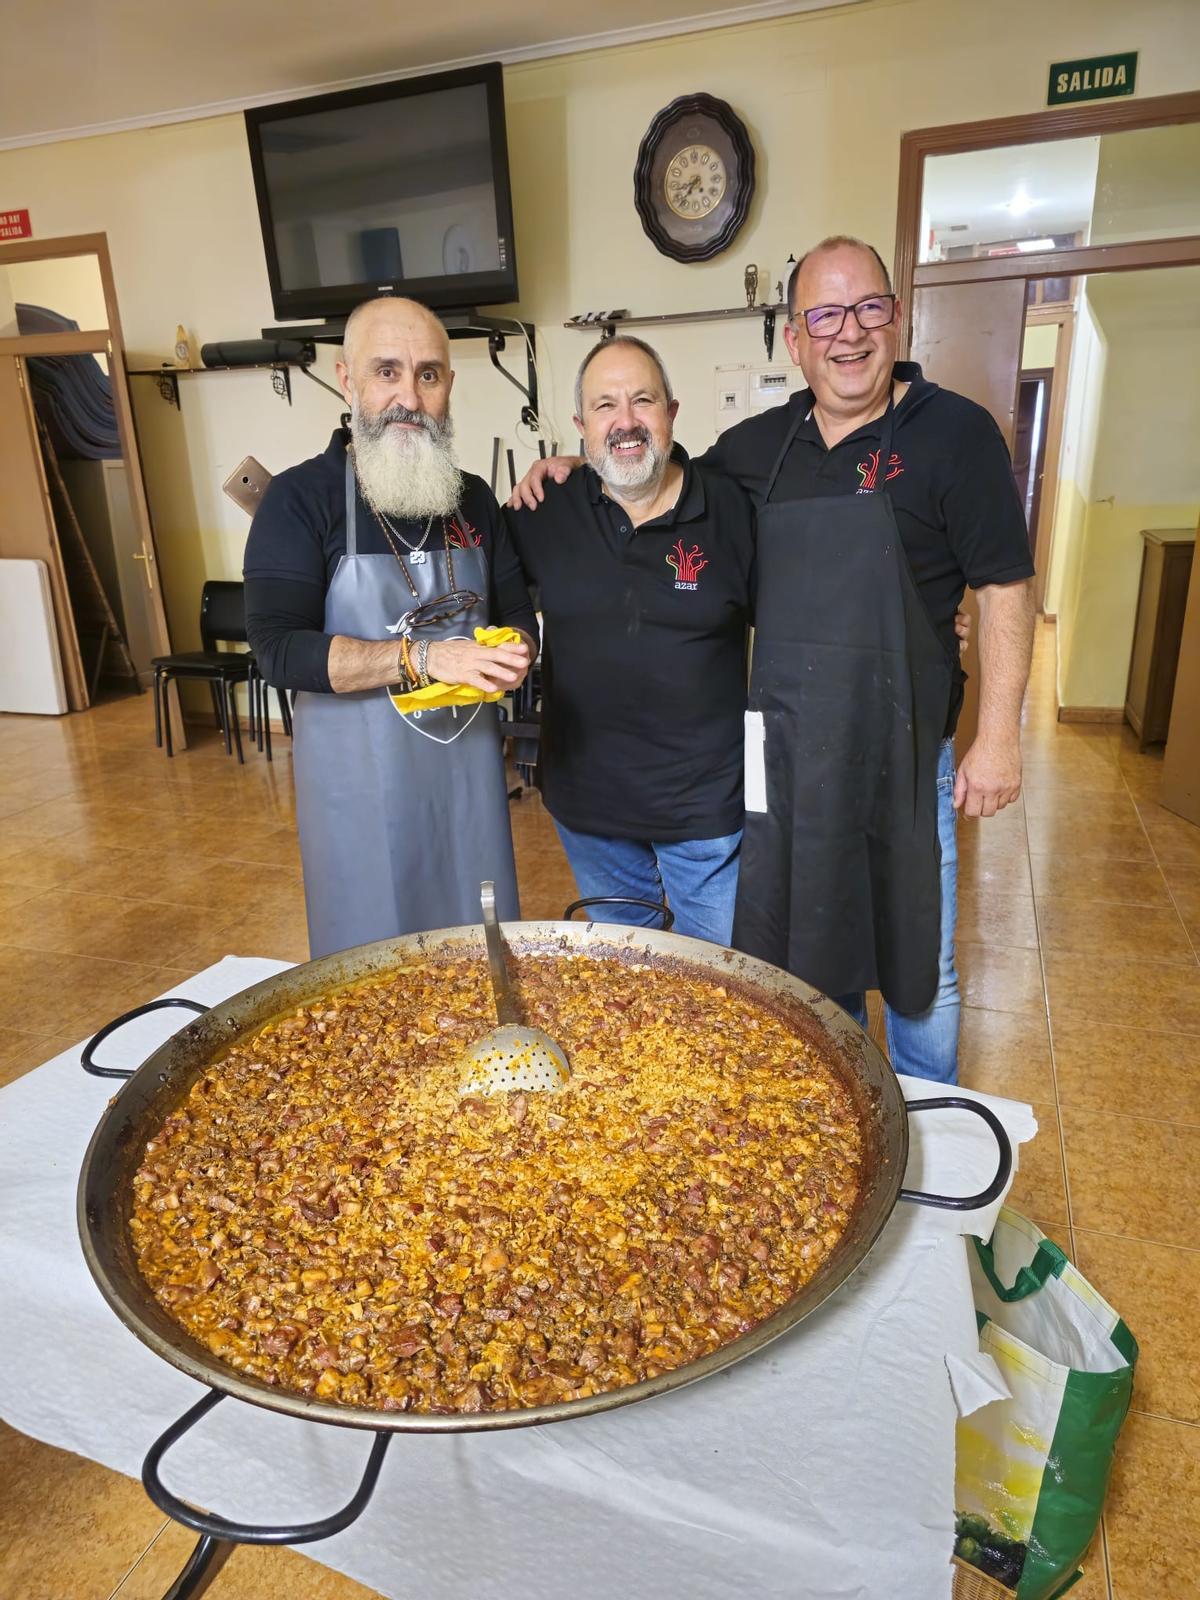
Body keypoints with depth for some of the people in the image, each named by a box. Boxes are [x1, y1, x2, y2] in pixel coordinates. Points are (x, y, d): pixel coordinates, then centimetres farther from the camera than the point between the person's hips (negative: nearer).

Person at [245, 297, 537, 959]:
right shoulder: (300, 499, -7)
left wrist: (514, 651, -9)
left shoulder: (472, 498, 9)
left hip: (469, 762, 5)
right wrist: (424, 657, -25)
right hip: (360, 776, -4)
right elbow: (278, 650, -16)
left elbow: (518, 614, 15)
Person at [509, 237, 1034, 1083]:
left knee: (917, 961, 9)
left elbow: (1006, 590, -6)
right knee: (813, 947, 18)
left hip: (904, 751, -3)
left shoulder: (955, 431, -6)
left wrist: (998, 736, -10)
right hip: (786, 749, 4)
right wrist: (576, 467, 7)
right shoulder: (760, 445, 6)